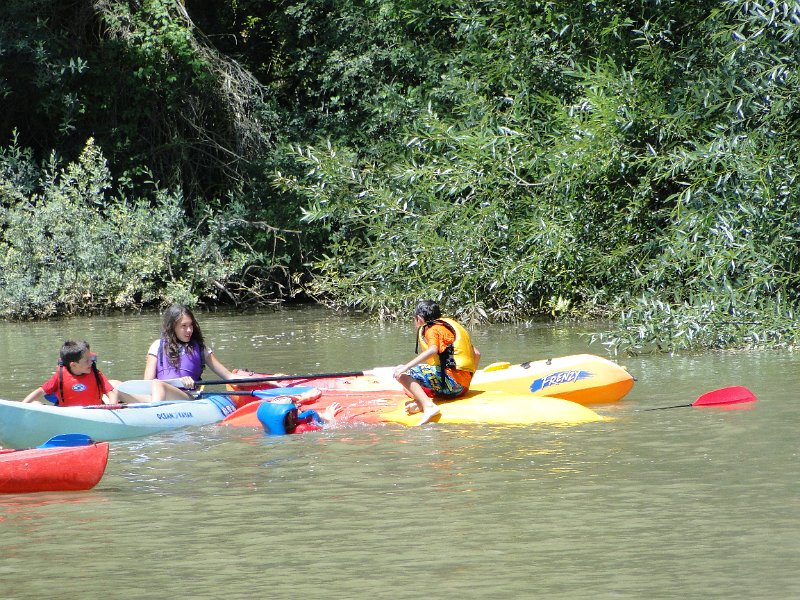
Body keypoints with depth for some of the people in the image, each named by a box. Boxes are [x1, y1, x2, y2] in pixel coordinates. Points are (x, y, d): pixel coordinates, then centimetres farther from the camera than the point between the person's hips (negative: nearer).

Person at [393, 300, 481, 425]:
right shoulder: (450, 323, 24)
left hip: (450, 381, -9)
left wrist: (407, 367, -26)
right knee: (408, 386, 23)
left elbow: (433, 350, -23)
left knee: (403, 375, -14)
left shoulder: (433, 329, -1)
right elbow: (476, 354, 23)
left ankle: (428, 406, -31)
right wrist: (467, 379, 31)